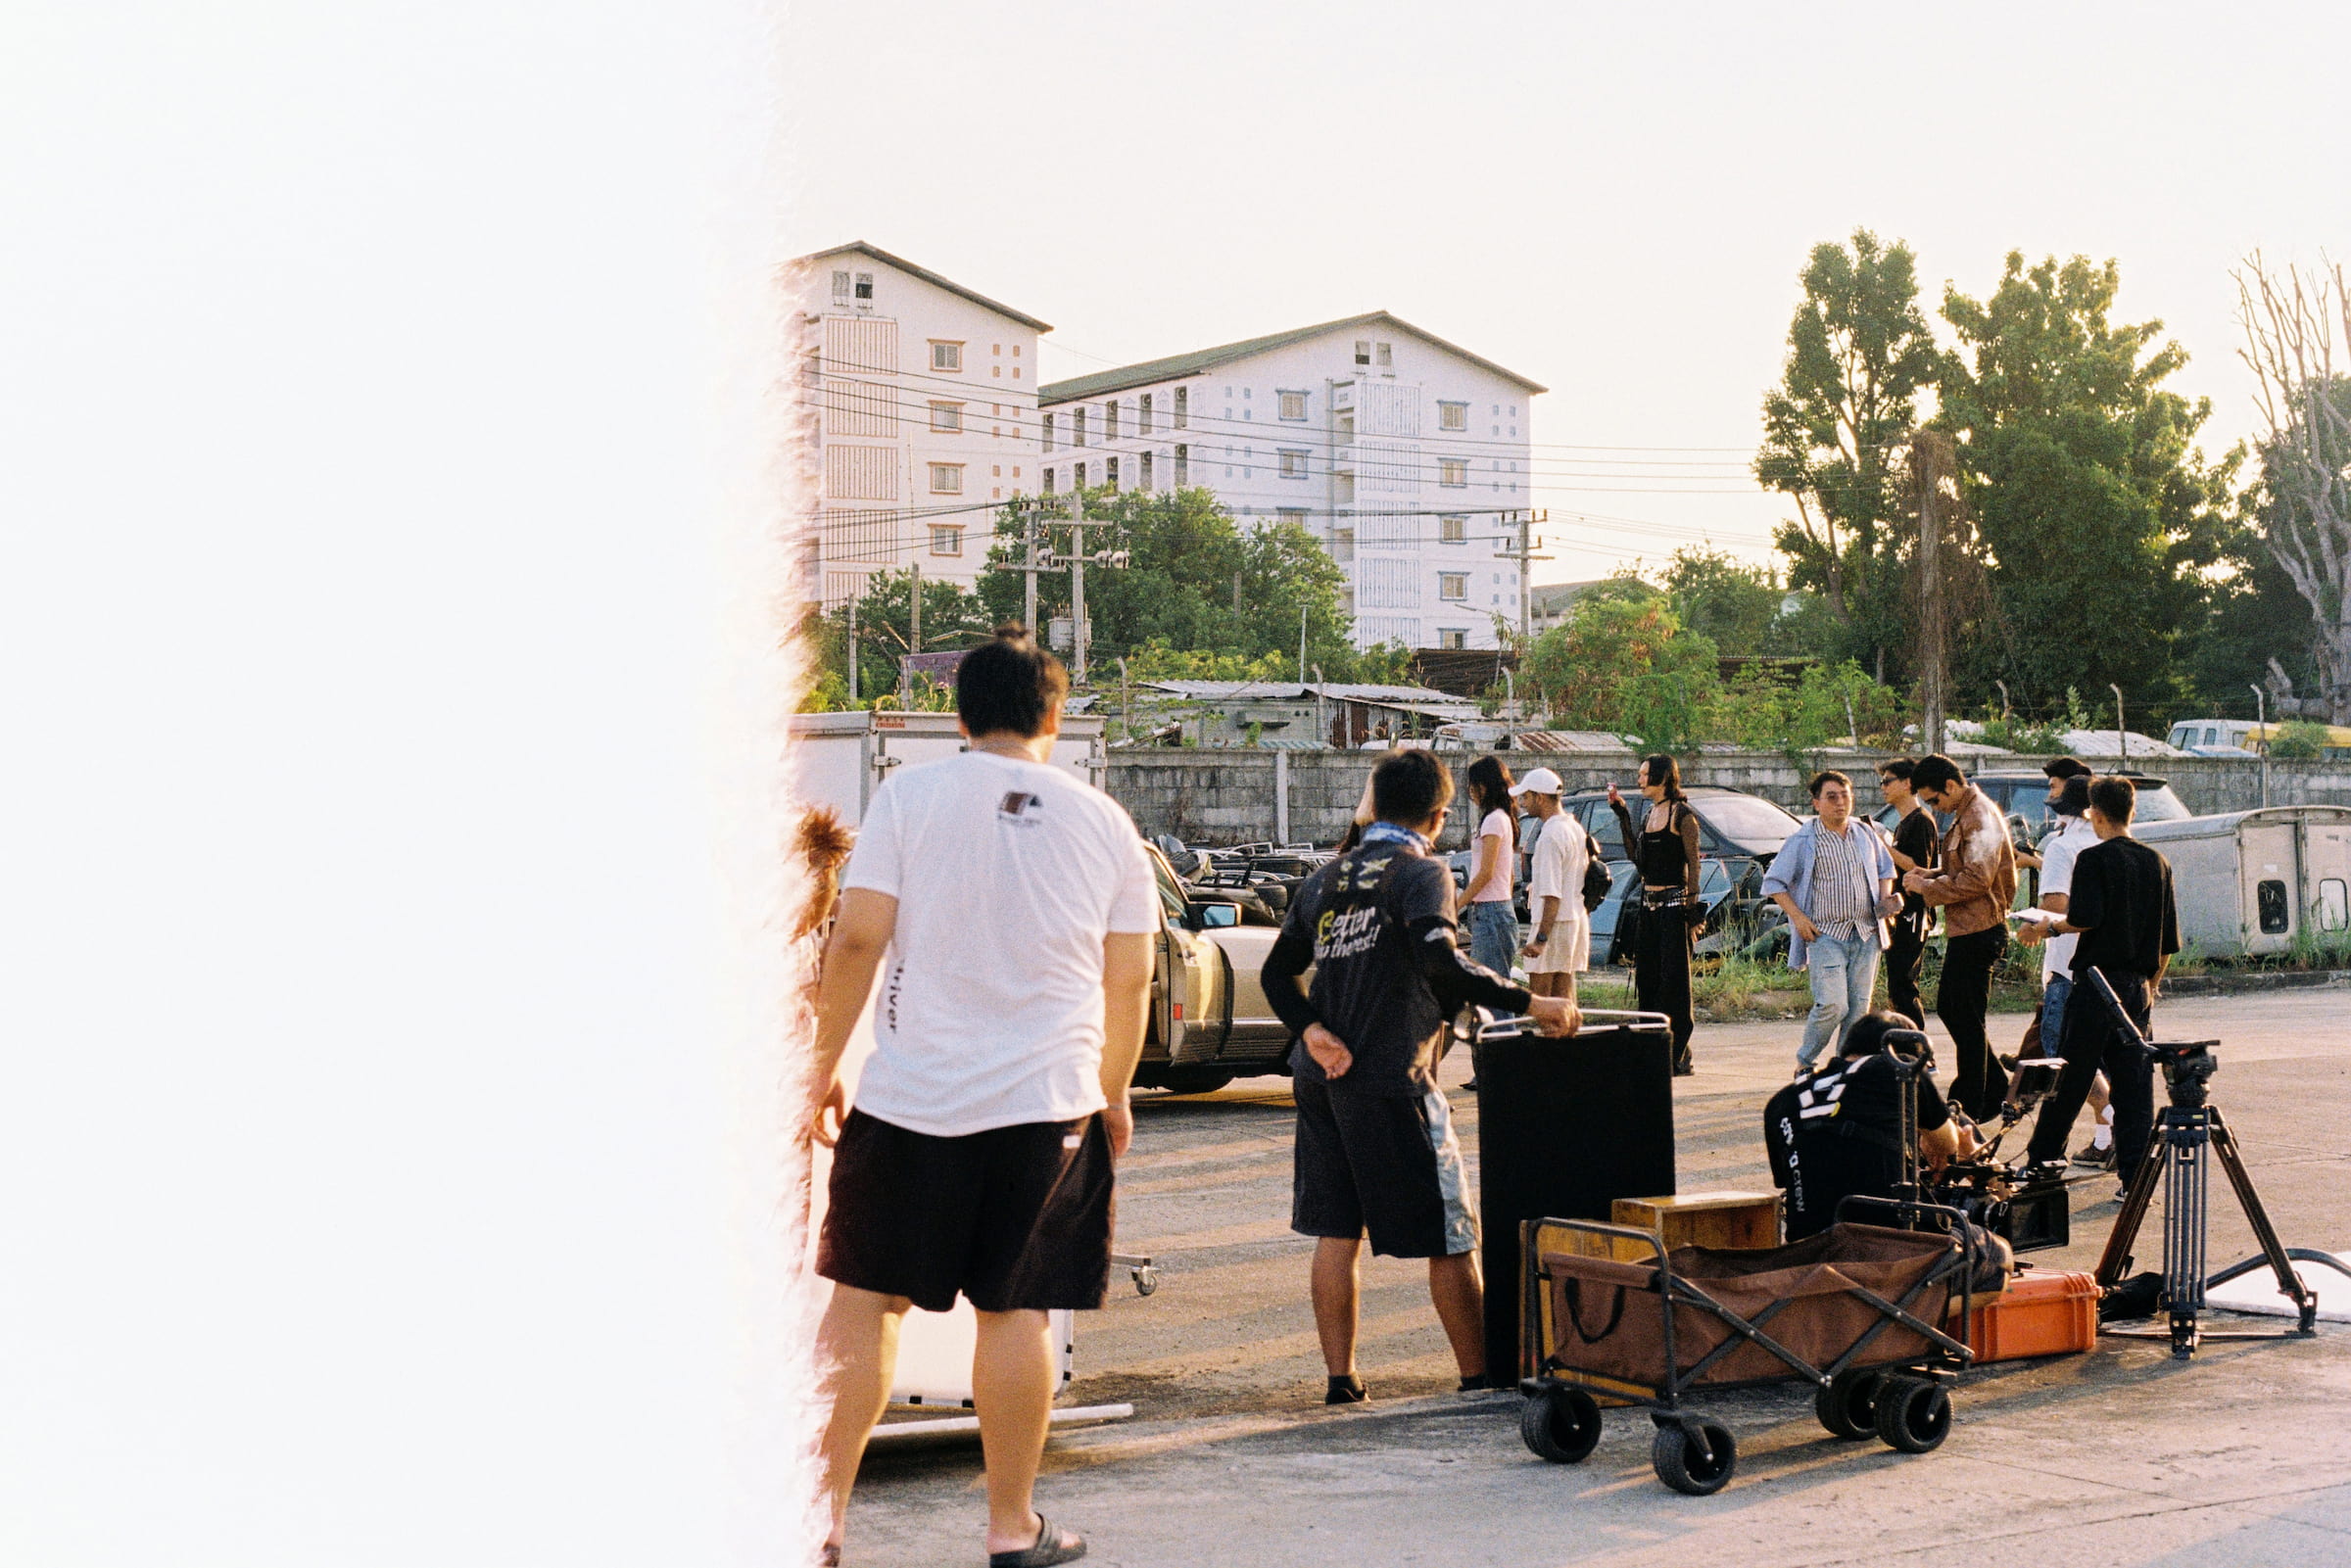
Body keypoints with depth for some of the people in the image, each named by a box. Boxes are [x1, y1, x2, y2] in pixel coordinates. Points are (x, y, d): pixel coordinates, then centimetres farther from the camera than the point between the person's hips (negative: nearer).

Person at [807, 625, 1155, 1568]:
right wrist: (1112, 1096, 21)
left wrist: (825, 1064, 2)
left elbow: (857, 937, -7)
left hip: (912, 1097, -1)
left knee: (864, 1299, 7)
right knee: (1014, 1311, 7)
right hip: (1048, 1101, 1)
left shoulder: (911, 796, -1)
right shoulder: (1103, 821, 6)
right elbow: (1129, 980, 8)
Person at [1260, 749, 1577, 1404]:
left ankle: (1340, 1377, 11)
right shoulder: (1420, 871, -7)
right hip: (1389, 1080, -7)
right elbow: (1440, 963, -24)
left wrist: (1311, 1029, -3)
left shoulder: (1325, 878, 14)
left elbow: (1277, 971, 10)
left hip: (1321, 1077, 7)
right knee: (1450, 1238, 2)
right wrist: (1529, 1003, -20)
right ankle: (1478, 1378, 5)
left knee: (1336, 1231, 11)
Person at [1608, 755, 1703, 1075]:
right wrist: (1622, 816, 12)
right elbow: (1638, 857, 14)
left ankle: (1679, 1057, -2)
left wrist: (1692, 909, -15)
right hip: (1648, 904, 8)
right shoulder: (1649, 814, 14)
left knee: (1673, 981, -6)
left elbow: (1693, 864, -10)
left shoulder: (1682, 815, -8)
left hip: (1674, 903, -8)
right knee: (1647, 978, 9)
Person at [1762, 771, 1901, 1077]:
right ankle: (1805, 1062, 5)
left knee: (1859, 1007, 2)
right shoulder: (1803, 841, -3)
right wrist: (1799, 917, -8)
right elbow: (1773, 882, 1)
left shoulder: (1866, 834, 11)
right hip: (1825, 936, -5)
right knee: (1832, 1005, -15)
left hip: (1866, 935, 5)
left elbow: (1885, 868, 26)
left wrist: (1884, 898, 7)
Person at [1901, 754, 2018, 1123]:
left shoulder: (1979, 817, -17)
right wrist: (1929, 875, 8)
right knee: (1948, 1008, 17)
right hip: (1965, 930, 11)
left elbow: (1975, 880, -24)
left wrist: (1926, 886, -15)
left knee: (1967, 1021, -3)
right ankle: (1996, 1091, 24)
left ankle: (1969, 1107, 6)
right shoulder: (1965, 814, 15)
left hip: (1977, 933, -11)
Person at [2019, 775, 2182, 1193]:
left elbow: (2084, 918, -19)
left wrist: (2047, 929, -1)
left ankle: (2043, 1157, 14)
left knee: (2070, 1078, 4)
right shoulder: (2157, 863, 11)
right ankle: (2135, 1177, 1)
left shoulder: (2094, 859, -8)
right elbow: (2169, 941, 13)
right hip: (2137, 986, 5)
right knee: (2134, 1082, 4)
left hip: (2097, 979, -5)